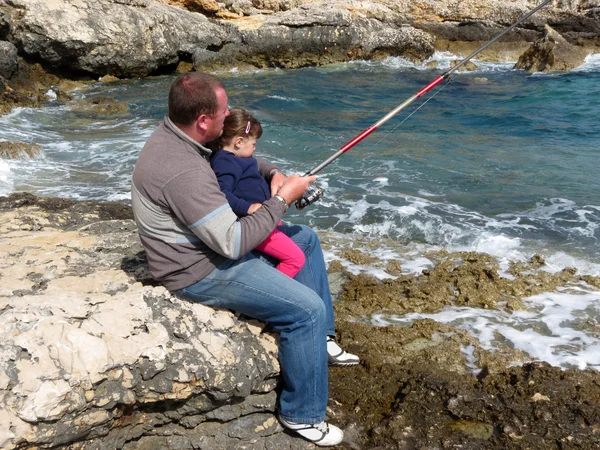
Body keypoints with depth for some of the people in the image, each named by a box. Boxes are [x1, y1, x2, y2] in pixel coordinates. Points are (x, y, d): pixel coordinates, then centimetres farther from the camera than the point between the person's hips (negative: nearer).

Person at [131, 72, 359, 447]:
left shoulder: (174, 131, -2)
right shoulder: (183, 171, -32)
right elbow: (234, 244, -29)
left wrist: (272, 173, 0)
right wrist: (282, 199, -20)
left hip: (213, 239, 10)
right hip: (201, 271, -10)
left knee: (305, 239, 18)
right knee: (308, 308, -16)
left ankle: (319, 340, 27)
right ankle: (302, 415, 5)